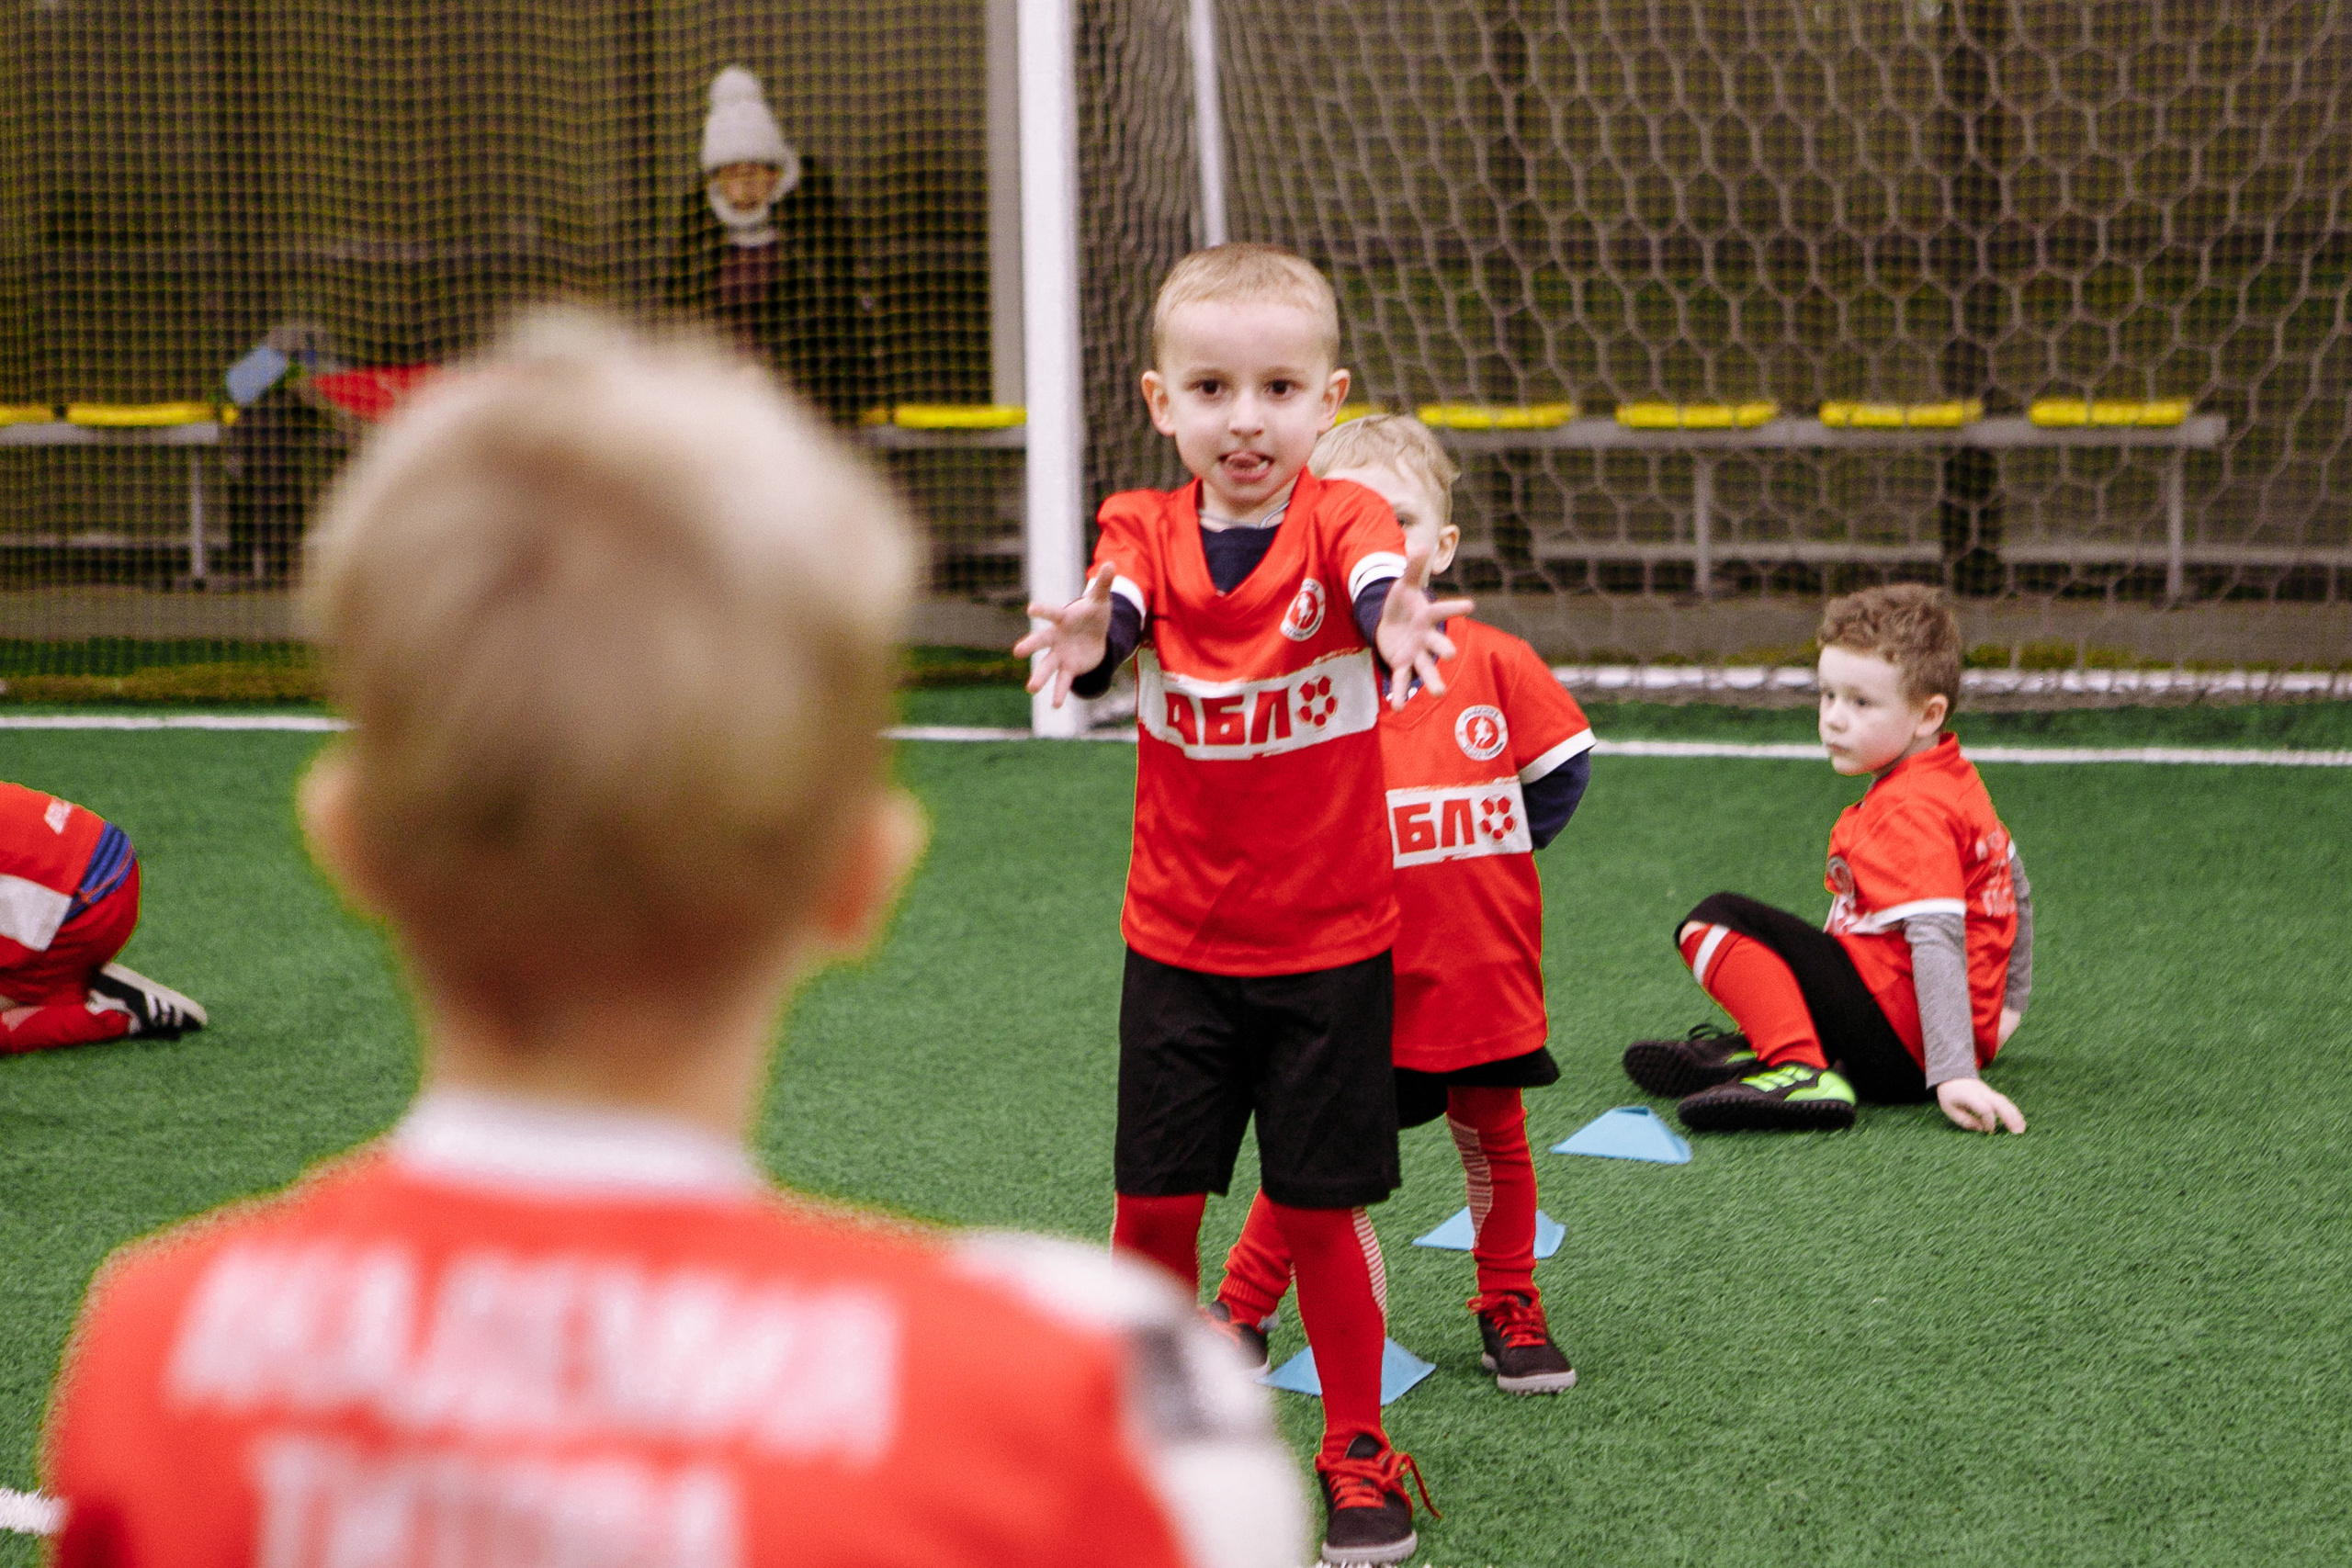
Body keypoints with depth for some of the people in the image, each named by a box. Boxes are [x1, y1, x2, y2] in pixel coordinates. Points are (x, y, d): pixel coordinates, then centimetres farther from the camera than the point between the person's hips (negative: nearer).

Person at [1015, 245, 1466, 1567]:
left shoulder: (1343, 520, -10)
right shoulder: (1149, 530, -3)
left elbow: (1379, 584, -32)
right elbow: (1114, 603, -24)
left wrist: (1399, 620, -57)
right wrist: (1084, 637, -49)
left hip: (1331, 945, -2)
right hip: (1179, 945, 2)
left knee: (1325, 1205, 4)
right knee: (1155, 1202, 6)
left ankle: (1359, 1452, 23)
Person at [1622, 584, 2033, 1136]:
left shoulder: (1911, 812, -18)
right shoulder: (1955, 779, 14)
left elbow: (1936, 936, -27)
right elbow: (2012, 883, 27)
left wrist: (1953, 1074, -34)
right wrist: (2008, 1003, 35)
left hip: (1904, 1043, -11)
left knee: (1713, 924, -15)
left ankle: (1801, 1072, -29)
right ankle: (1760, 1048, 7)